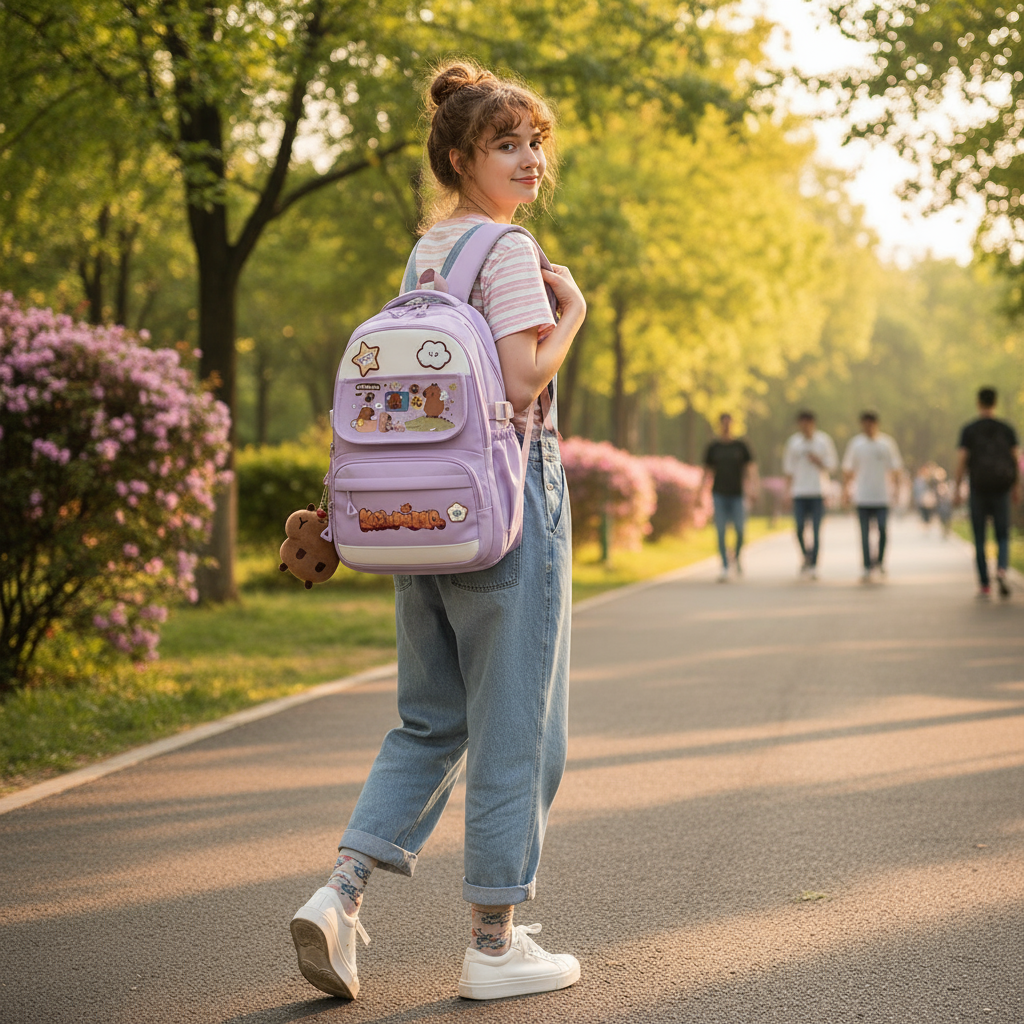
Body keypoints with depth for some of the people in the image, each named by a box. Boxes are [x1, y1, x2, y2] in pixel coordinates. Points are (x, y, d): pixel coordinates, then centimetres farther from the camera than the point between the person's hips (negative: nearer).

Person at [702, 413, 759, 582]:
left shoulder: (741, 446, 5)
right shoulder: (713, 447, 6)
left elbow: (751, 468, 4)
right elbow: (707, 472, 10)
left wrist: (753, 489, -9)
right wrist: (700, 493, 3)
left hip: (737, 495, 0)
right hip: (719, 494, 0)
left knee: (739, 530, -7)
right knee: (721, 531, -6)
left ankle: (736, 556, 21)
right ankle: (724, 566, -1)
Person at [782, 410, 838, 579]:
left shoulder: (823, 441, 3)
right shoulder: (793, 442, 6)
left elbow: (833, 465, 7)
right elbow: (788, 468, 11)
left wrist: (819, 462, -11)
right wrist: (789, 490, 6)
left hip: (818, 493, -1)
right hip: (799, 492, 1)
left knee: (816, 531, -4)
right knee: (800, 528, -7)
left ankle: (813, 565, 0)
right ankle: (806, 556, 18)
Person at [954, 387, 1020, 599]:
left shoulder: (969, 430, -2)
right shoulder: (1007, 428, 3)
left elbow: (961, 460, -7)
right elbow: (1016, 458, 1)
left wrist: (956, 488, -1)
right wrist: (1017, 487, 10)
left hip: (978, 489, -1)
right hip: (1001, 490, 1)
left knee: (979, 539, 9)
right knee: (1003, 537, 8)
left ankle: (984, 585, 7)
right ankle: (1001, 570, -21)